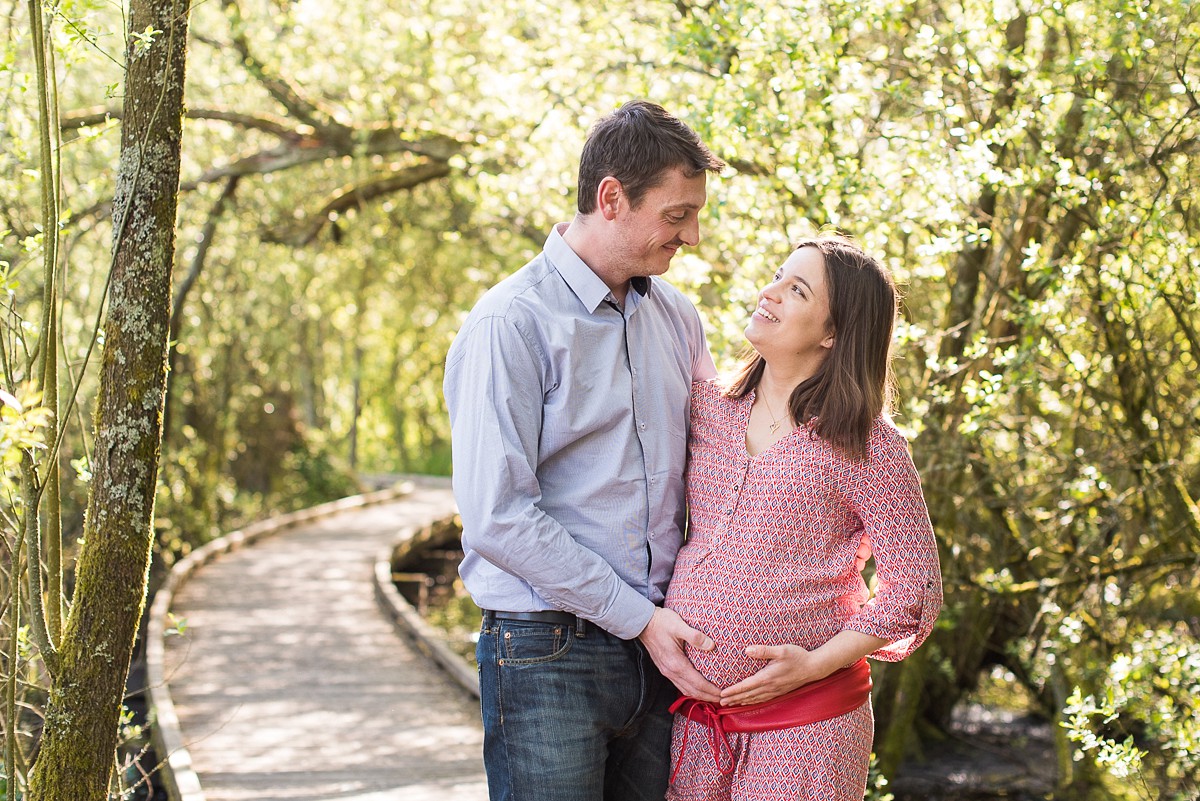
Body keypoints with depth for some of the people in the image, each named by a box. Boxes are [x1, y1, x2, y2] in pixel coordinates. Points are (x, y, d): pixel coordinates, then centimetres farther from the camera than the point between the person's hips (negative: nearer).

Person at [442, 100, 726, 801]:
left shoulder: (676, 315, 10)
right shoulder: (510, 325, -11)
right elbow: (499, 517, -17)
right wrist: (639, 618, -14)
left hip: (660, 646, 6)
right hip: (549, 656, -6)